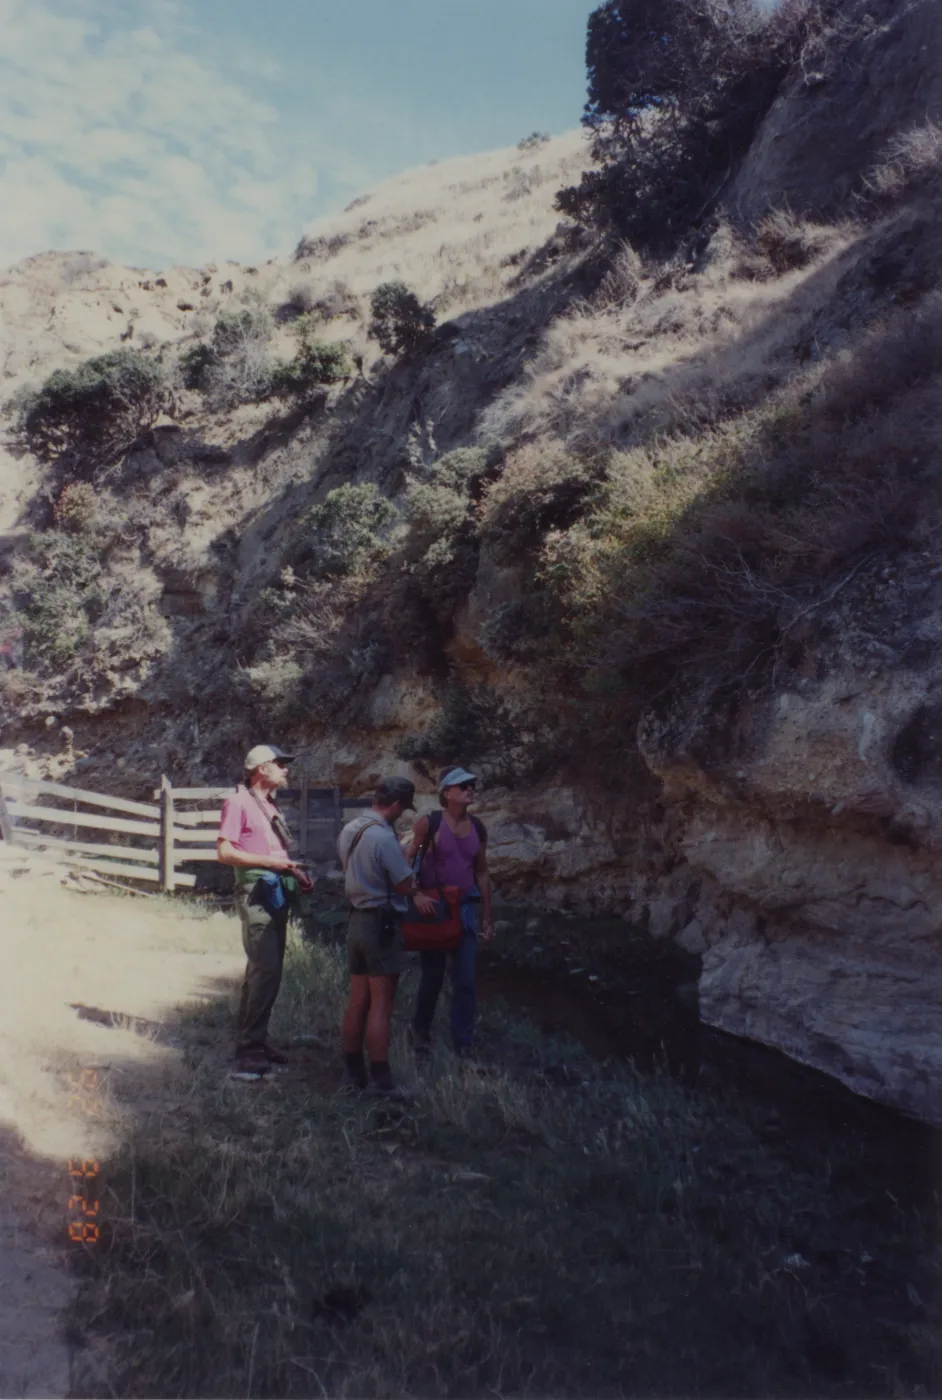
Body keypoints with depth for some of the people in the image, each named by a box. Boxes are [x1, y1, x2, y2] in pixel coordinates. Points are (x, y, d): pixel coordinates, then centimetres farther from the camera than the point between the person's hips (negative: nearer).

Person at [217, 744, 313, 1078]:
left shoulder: (270, 805, 19)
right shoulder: (239, 802, -6)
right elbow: (225, 851, -14)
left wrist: (296, 873, 9)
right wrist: (268, 862, -19)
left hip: (277, 893, 9)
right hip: (256, 892, -9)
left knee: (262, 969, 13)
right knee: (266, 969, -14)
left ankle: (253, 1042, 21)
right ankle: (250, 1047, -9)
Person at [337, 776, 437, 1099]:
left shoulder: (349, 830, 6)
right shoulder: (384, 837, -21)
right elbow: (405, 885, -16)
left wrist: (414, 895, 12)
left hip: (357, 920, 8)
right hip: (382, 924, -8)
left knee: (357, 1001, 14)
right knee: (381, 1005, -1)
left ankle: (353, 1072, 22)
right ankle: (380, 1080, 5)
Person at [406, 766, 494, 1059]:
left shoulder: (478, 827, 4)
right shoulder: (430, 823, -11)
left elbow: (482, 873, 11)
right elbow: (407, 859, -5)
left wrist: (488, 916, 12)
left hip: (464, 908, 4)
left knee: (465, 981, 2)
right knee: (432, 976, 9)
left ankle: (463, 1045, 13)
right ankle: (421, 1030, 35)